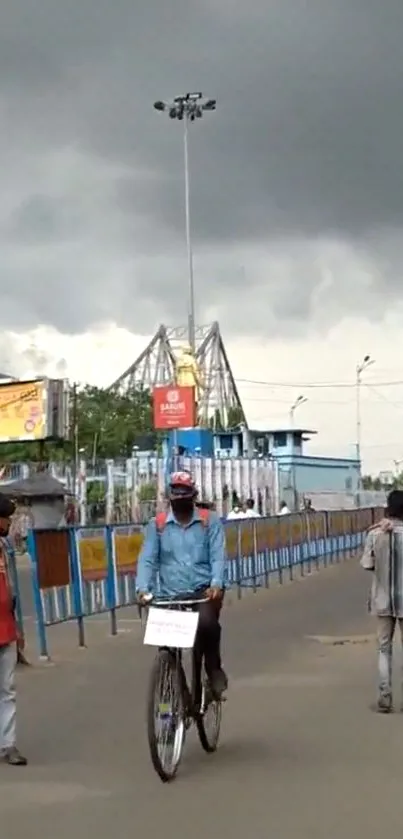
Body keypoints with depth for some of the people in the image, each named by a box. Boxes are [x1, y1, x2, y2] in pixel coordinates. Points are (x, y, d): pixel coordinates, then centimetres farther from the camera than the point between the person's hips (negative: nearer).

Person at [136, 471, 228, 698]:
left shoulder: (210, 521, 4)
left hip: (204, 591, -2)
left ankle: (214, 669, -8)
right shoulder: (157, 524, 5)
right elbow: (147, 559, -1)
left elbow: (218, 556, -6)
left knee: (206, 622, -31)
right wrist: (143, 588, -18)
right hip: (171, 596, 2)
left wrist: (217, 584, -24)